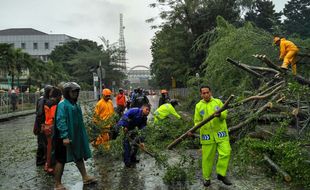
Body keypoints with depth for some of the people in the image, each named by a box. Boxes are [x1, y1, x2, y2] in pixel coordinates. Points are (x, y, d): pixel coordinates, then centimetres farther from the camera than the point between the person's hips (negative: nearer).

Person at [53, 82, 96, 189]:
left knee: (79, 157, 17)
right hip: (66, 137, -9)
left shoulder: (75, 104, 12)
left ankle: (85, 177, 30)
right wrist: (64, 136, -28)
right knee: (61, 160, 3)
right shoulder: (62, 104, -15)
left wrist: (81, 134, 20)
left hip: (76, 136, 9)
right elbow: (60, 121, -22)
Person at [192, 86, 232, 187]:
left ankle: (221, 174, 11)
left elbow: (225, 114, -4)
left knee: (225, 153, -8)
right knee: (207, 156, 5)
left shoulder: (218, 101, 4)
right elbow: (197, 121, 7)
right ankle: (207, 178, 21)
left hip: (220, 132, 1)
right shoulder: (198, 106, 4)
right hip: (207, 134, 0)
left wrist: (220, 114, -26)